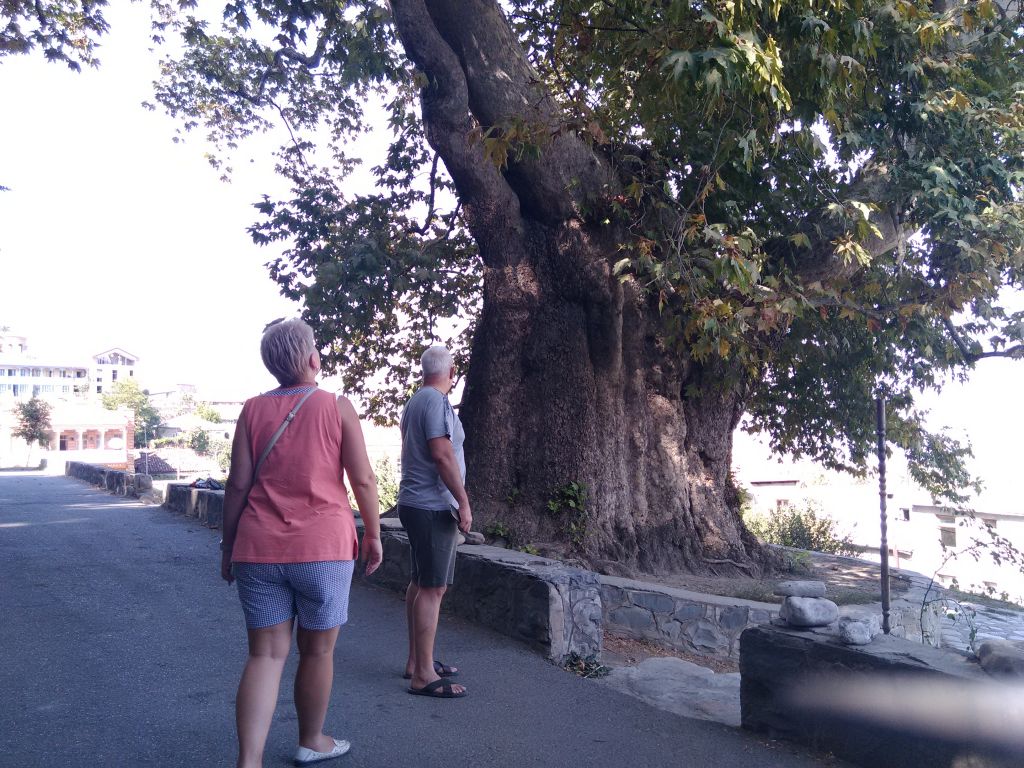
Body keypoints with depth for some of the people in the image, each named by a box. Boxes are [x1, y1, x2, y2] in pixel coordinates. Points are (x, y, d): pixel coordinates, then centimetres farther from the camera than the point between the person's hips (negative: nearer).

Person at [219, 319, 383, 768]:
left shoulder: (253, 410, 2)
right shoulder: (337, 408, -4)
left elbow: (238, 484, 1)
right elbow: (363, 480, -4)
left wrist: (228, 546, 11)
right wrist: (373, 534, 7)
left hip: (259, 549, 2)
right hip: (323, 546, -2)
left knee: (266, 654, 9)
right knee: (317, 650, 15)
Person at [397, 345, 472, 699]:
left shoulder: (415, 401, 16)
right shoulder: (436, 402, -14)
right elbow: (442, 454, -22)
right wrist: (463, 501, -17)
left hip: (416, 504, 10)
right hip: (433, 507, -10)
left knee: (420, 584, 15)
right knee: (433, 588, -7)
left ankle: (416, 661, 24)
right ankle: (424, 675, -3)